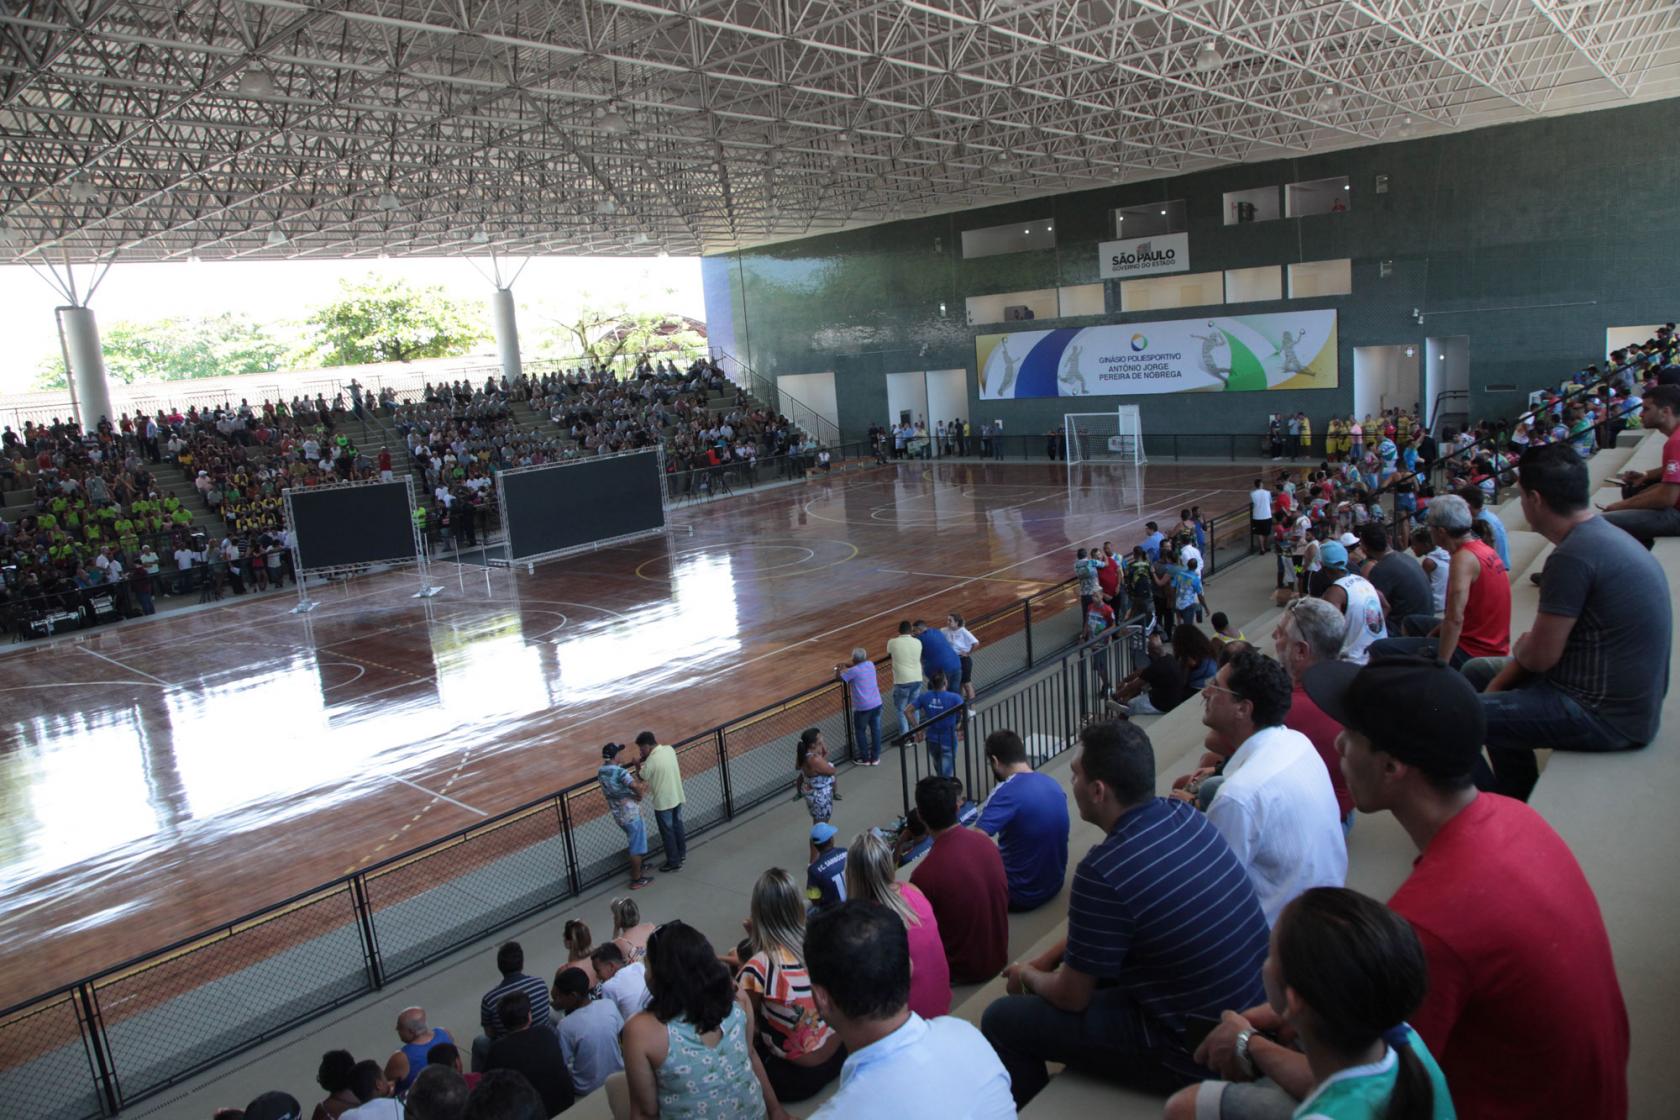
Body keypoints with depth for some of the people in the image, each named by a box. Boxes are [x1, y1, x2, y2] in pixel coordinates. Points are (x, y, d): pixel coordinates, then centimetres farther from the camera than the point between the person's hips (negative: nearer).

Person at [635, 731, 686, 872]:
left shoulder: (651, 761, -25)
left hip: (663, 801, -7)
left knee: (667, 832, 7)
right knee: (678, 825, 23)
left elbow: (642, 778, -9)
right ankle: (682, 853, 39)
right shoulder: (669, 749, -4)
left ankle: (674, 862, 17)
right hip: (677, 796, 7)